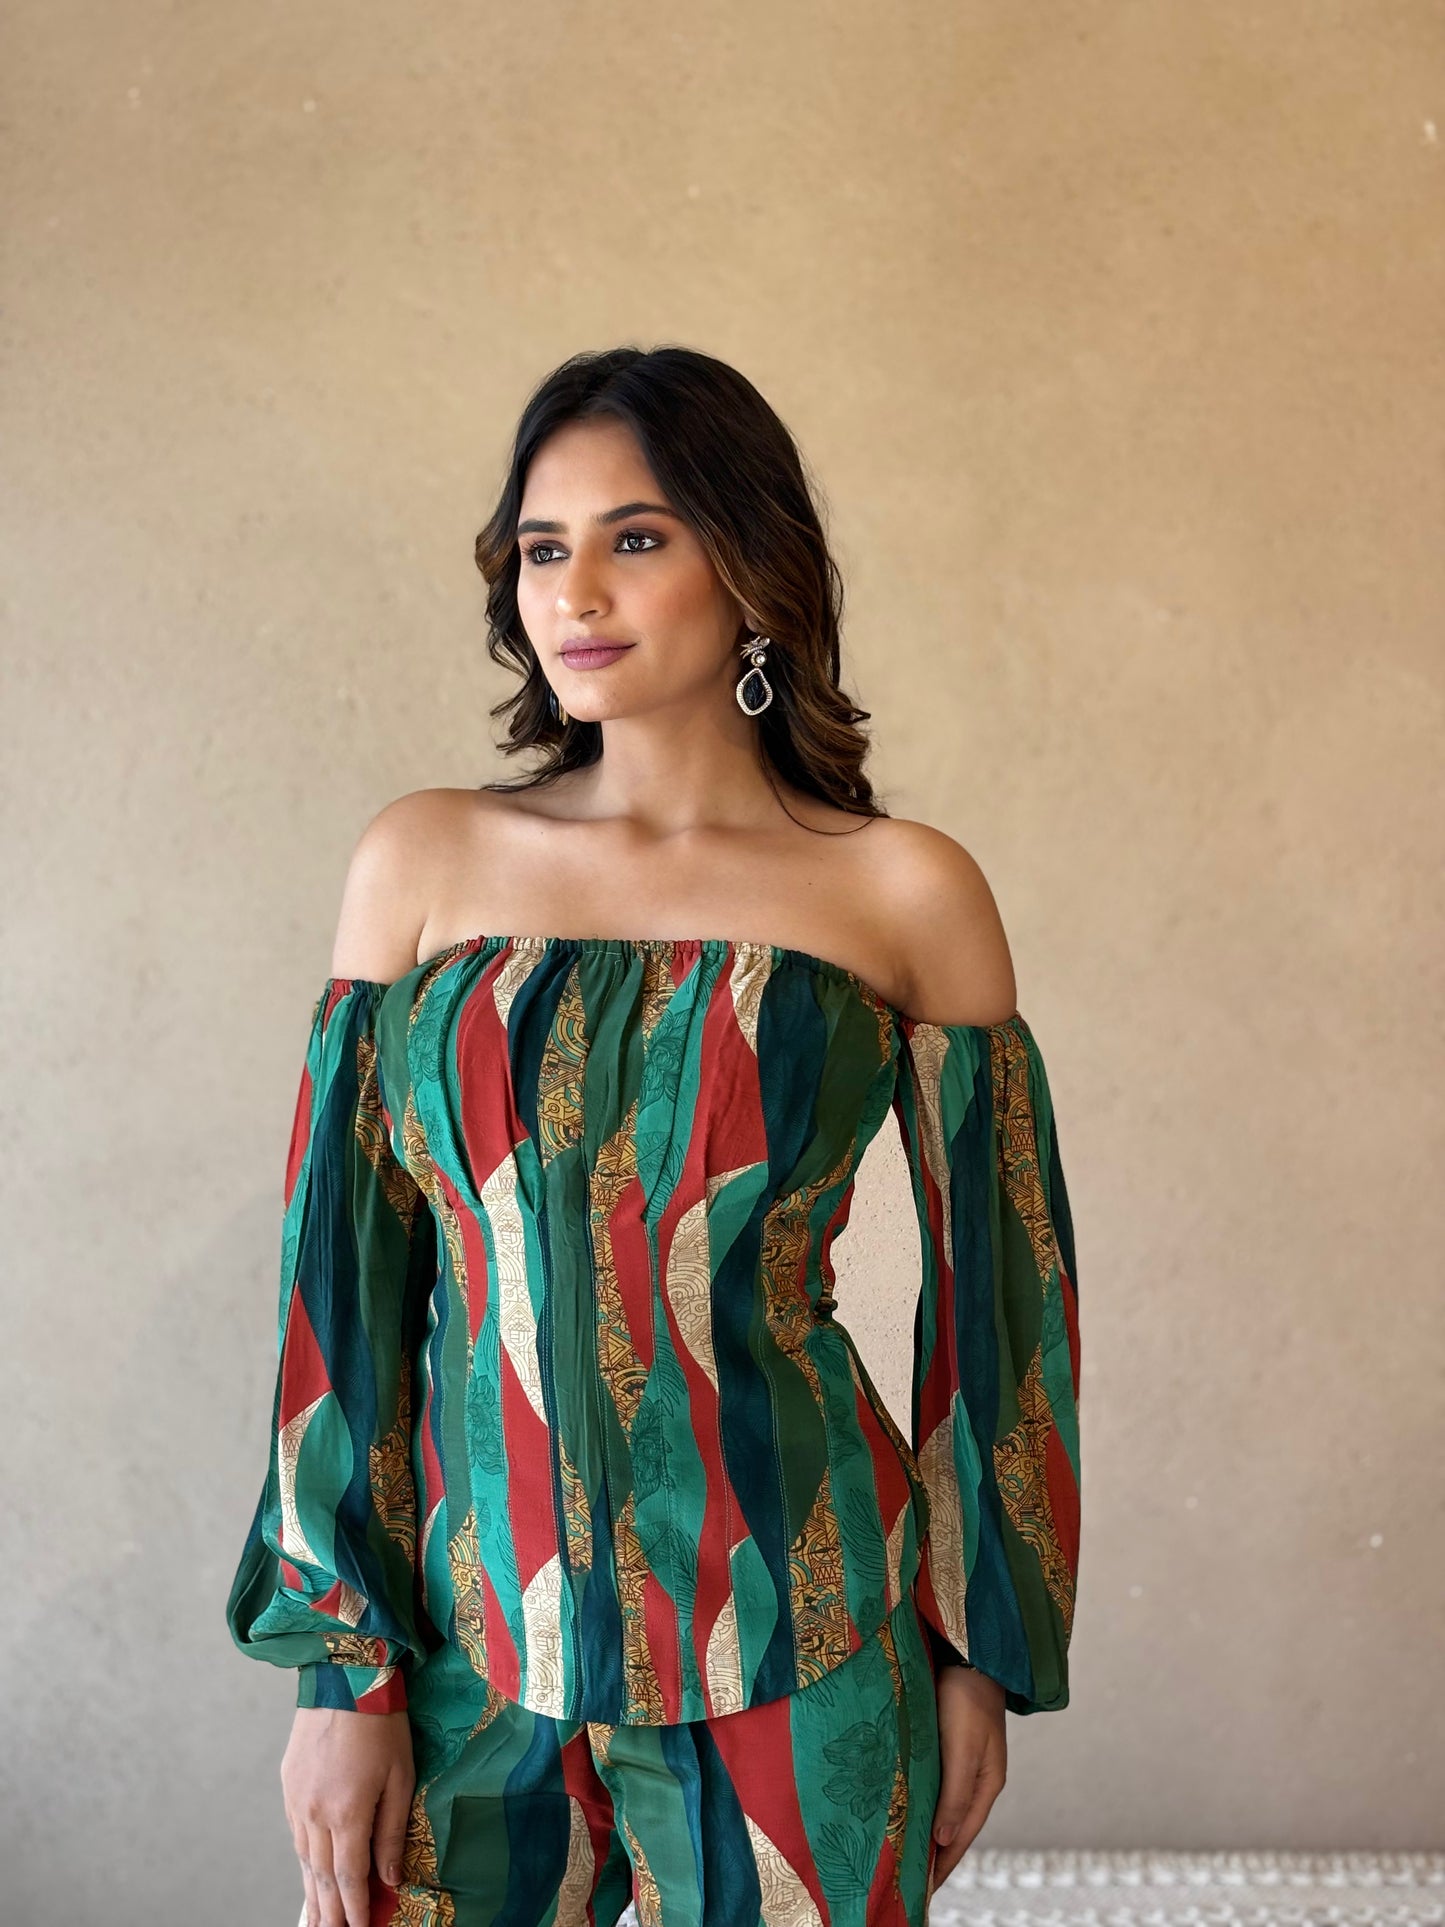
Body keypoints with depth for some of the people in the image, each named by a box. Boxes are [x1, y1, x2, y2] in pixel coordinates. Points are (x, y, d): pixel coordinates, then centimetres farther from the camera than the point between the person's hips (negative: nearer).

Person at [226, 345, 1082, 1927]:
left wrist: (982, 1652, 6)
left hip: (788, 1646, -1)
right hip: (471, 1635, 2)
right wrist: (341, 1662, -1)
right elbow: (344, 1274, 1)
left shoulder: (907, 891, -3)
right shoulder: (423, 862, 1)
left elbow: (989, 1279, 3)